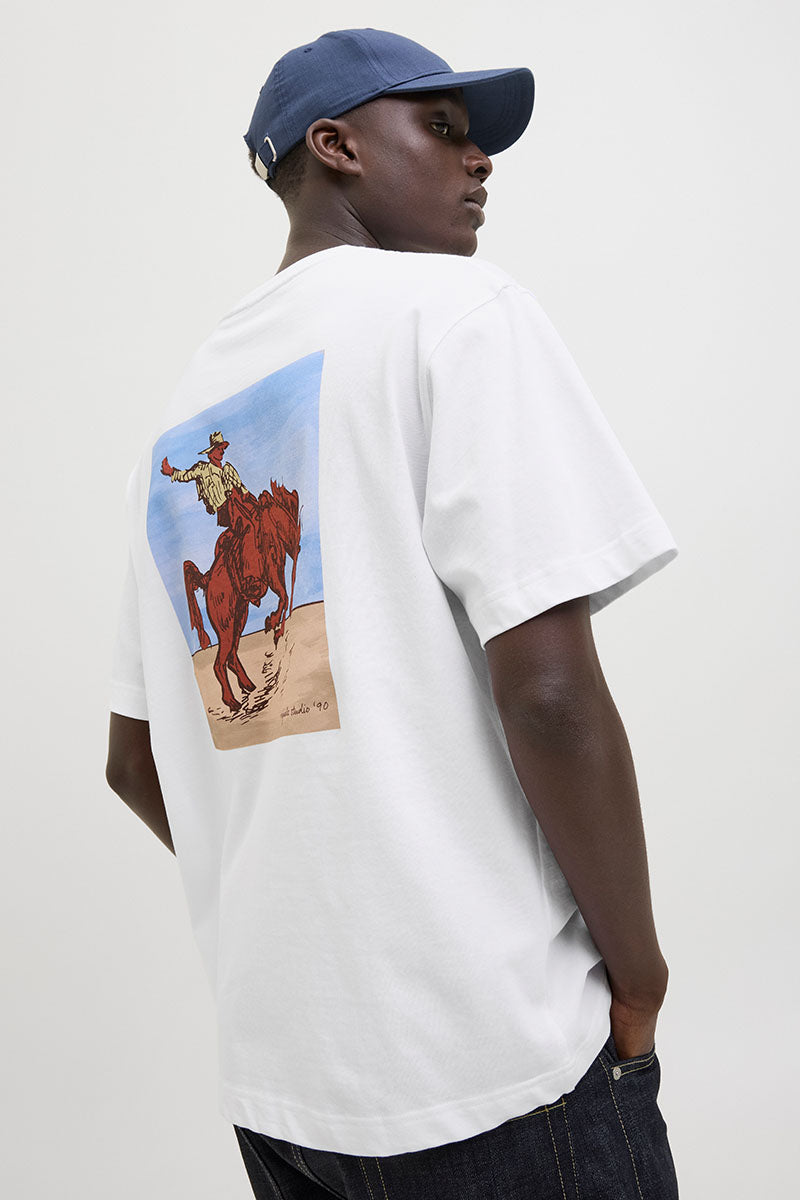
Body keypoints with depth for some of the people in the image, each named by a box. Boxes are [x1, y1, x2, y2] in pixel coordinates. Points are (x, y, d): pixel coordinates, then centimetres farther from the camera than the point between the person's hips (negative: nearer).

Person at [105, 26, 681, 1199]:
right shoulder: (457, 306, -9)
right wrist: (637, 974, -7)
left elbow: (133, 763, 15)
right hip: (495, 1060, -7)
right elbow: (547, 687, -20)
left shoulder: (182, 408, 12)